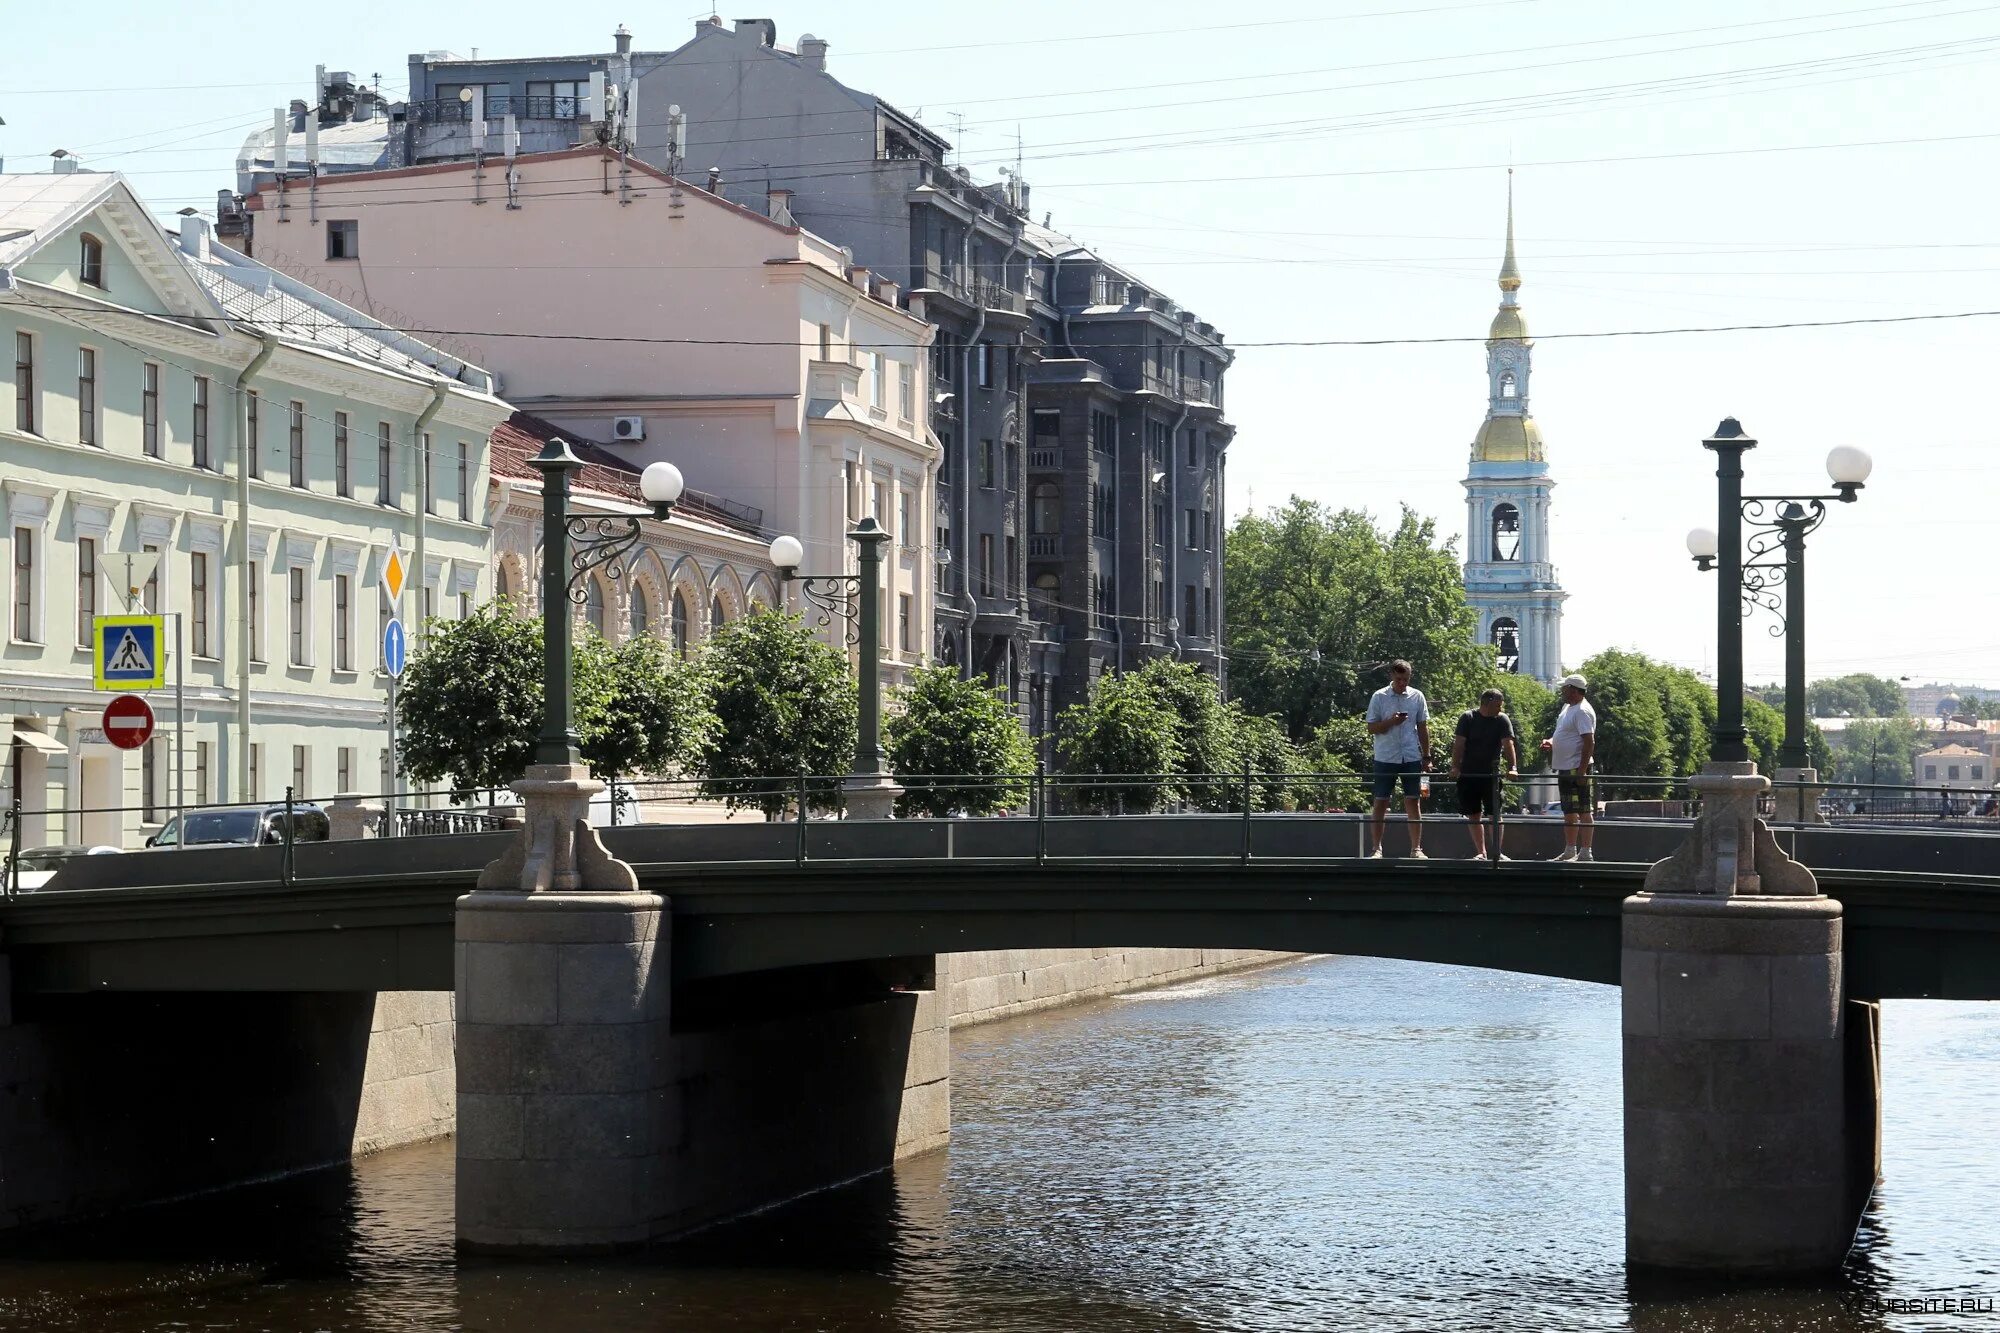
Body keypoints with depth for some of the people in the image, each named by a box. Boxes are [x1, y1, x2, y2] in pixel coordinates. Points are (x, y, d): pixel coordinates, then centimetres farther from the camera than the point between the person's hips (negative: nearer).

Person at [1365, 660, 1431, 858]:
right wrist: (1391, 721, -18)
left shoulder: (1417, 697, 6)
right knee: (1381, 802, 1)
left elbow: (1423, 728, 11)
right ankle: (1377, 848, 5)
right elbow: (1371, 728, -2)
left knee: (1413, 802, 1)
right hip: (1385, 758, -2)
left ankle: (1416, 848, 2)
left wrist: (1426, 756, 7)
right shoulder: (1379, 697, -1)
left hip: (1411, 758, 2)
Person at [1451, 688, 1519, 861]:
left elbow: (1508, 745, -10)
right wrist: (1455, 767, -18)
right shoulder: (1467, 718, -2)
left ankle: (1497, 852, 1)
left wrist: (1512, 767, -24)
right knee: (1474, 815, 4)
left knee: (1494, 814, -5)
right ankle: (1481, 852, 11)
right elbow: (1459, 744, -7)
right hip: (1468, 774, 0)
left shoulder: (1502, 720, -1)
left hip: (1492, 774, 0)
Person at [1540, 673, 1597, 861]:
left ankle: (1585, 852, -7)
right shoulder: (1568, 708, 15)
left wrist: (1582, 770, -25)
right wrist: (1551, 742, 8)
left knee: (1583, 811, -8)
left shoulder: (1582, 712, -16)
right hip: (1565, 768, 11)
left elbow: (1589, 742, -22)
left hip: (1577, 769, -11)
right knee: (1569, 812, 16)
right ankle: (1570, 851, 24)